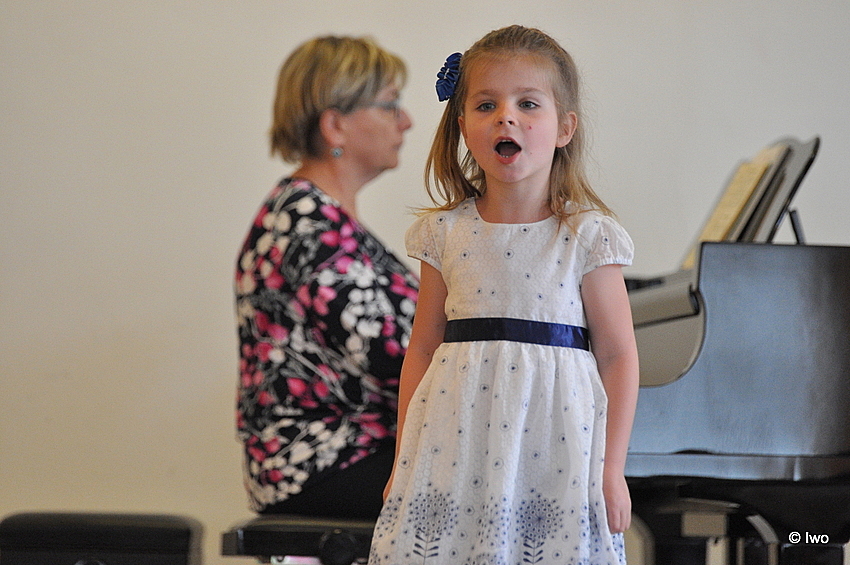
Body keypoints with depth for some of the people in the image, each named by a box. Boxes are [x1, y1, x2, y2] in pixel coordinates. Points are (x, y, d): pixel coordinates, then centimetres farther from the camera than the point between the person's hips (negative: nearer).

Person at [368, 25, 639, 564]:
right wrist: (403, 460, 8)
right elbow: (423, 350, 10)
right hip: (456, 454, 2)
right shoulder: (446, 233, 5)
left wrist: (612, 470, -3)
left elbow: (618, 357, 0)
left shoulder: (587, 237, -2)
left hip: (553, 454, -2)